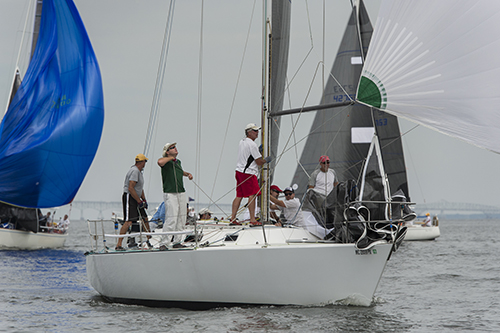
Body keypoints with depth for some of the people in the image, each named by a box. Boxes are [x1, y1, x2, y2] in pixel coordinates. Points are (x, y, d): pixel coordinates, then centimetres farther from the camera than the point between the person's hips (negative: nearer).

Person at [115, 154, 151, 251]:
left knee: (145, 219, 13)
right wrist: (140, 202, -19)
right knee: (128, 222, -18)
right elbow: (130, 189, -22)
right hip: (129, 198, -10)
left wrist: (144, 200, 15)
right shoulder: (134, 171, -16)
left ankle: (149, 241, 27)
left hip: (136, 198, 10)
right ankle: (118, 245, -19)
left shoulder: (139, 171, 18)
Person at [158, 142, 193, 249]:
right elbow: (160, 162, -34)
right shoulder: (166, 161, -7)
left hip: (181, 193, 8)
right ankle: (165, 243, -10)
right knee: (171, 220, -14)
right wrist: (171, 157, -16)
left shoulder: (178, 162, 17)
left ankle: (177, 242, 16)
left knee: (181, 220, 8)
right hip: (170, 194, -8)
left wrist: (188, 174, 21)